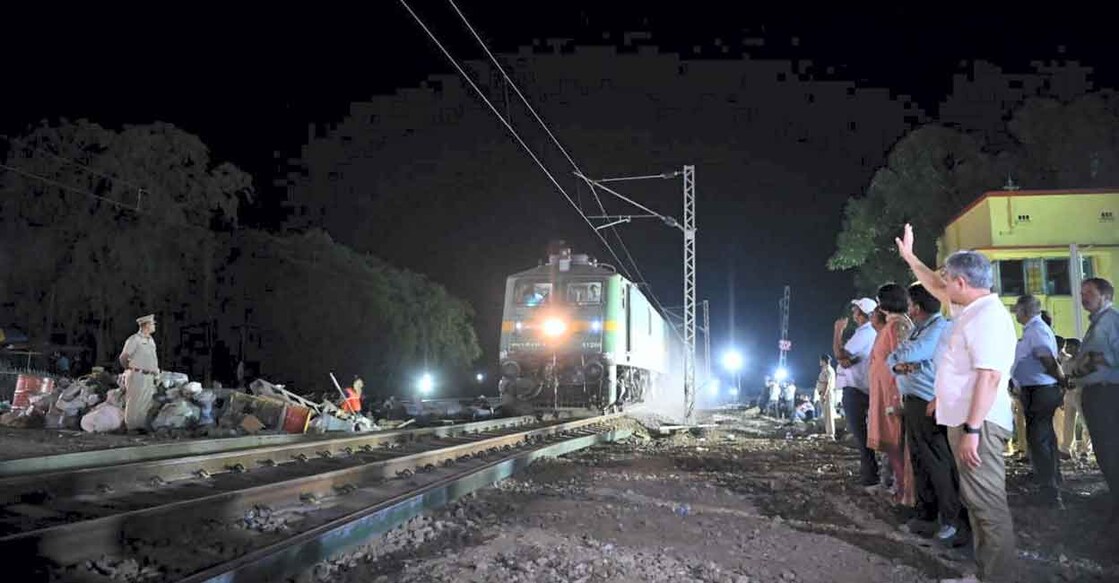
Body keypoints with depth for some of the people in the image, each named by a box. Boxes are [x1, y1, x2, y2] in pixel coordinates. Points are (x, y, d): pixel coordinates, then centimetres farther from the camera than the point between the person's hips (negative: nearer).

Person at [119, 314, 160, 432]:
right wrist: (129, 369, 5)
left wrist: (155, 370, 14)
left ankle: (142, 426, 16)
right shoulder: (134, 339, -9)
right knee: (134, 403, -2)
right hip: (137, 376, -7)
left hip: (149, 377, 7)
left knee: (146, 403, 9)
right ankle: (132, 427, 5)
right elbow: (123, 358, -6)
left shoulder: (151, 340, 15)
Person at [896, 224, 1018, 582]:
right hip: (965, 421, 11)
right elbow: (936, 289, 34)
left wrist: (971, 429, -27)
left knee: (987, 503, -8)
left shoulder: (987, 315, -16)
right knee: (976, 501, 15)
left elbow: (990, 377, -25)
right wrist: (908, 256, 39)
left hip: (978, 424, -11)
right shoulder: (970, 309, 14)